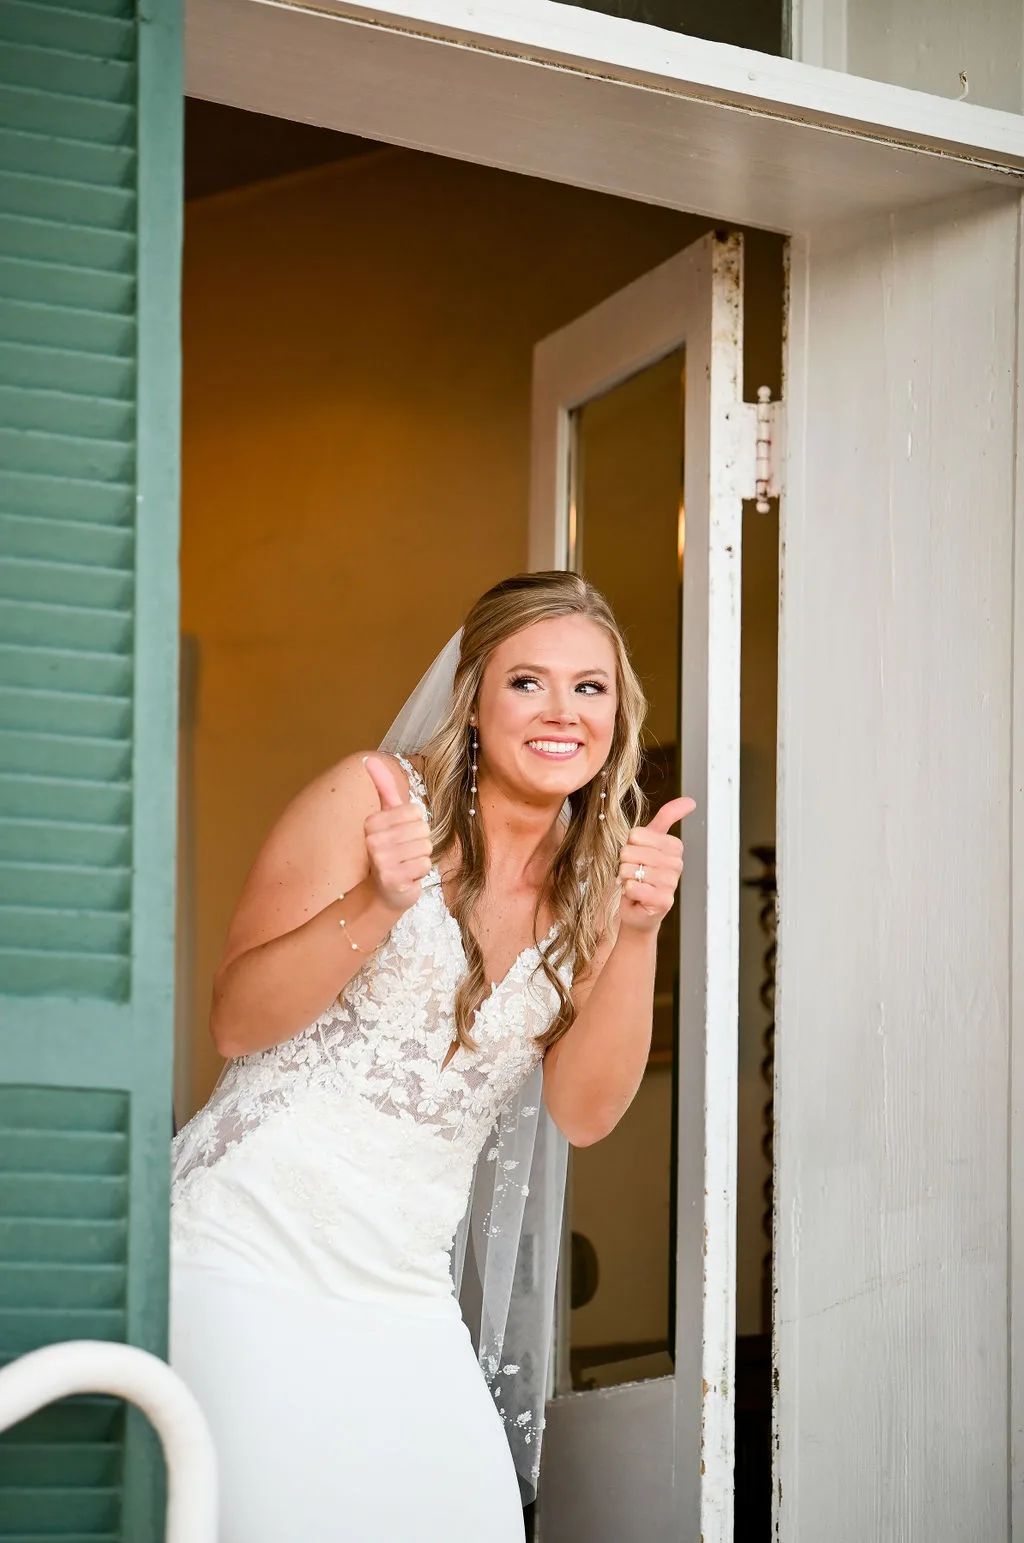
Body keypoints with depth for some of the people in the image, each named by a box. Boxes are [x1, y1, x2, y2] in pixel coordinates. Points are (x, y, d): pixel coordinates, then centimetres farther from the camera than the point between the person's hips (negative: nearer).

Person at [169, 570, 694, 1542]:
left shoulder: (593, 882, 9)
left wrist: (637, 932, -14)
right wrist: (377, 905, -23)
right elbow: (235, 1023, -8)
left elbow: (584, 1113, -1)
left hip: (402, 1292, 5)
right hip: (246, 1248, -5)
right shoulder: (374, 798, -5)